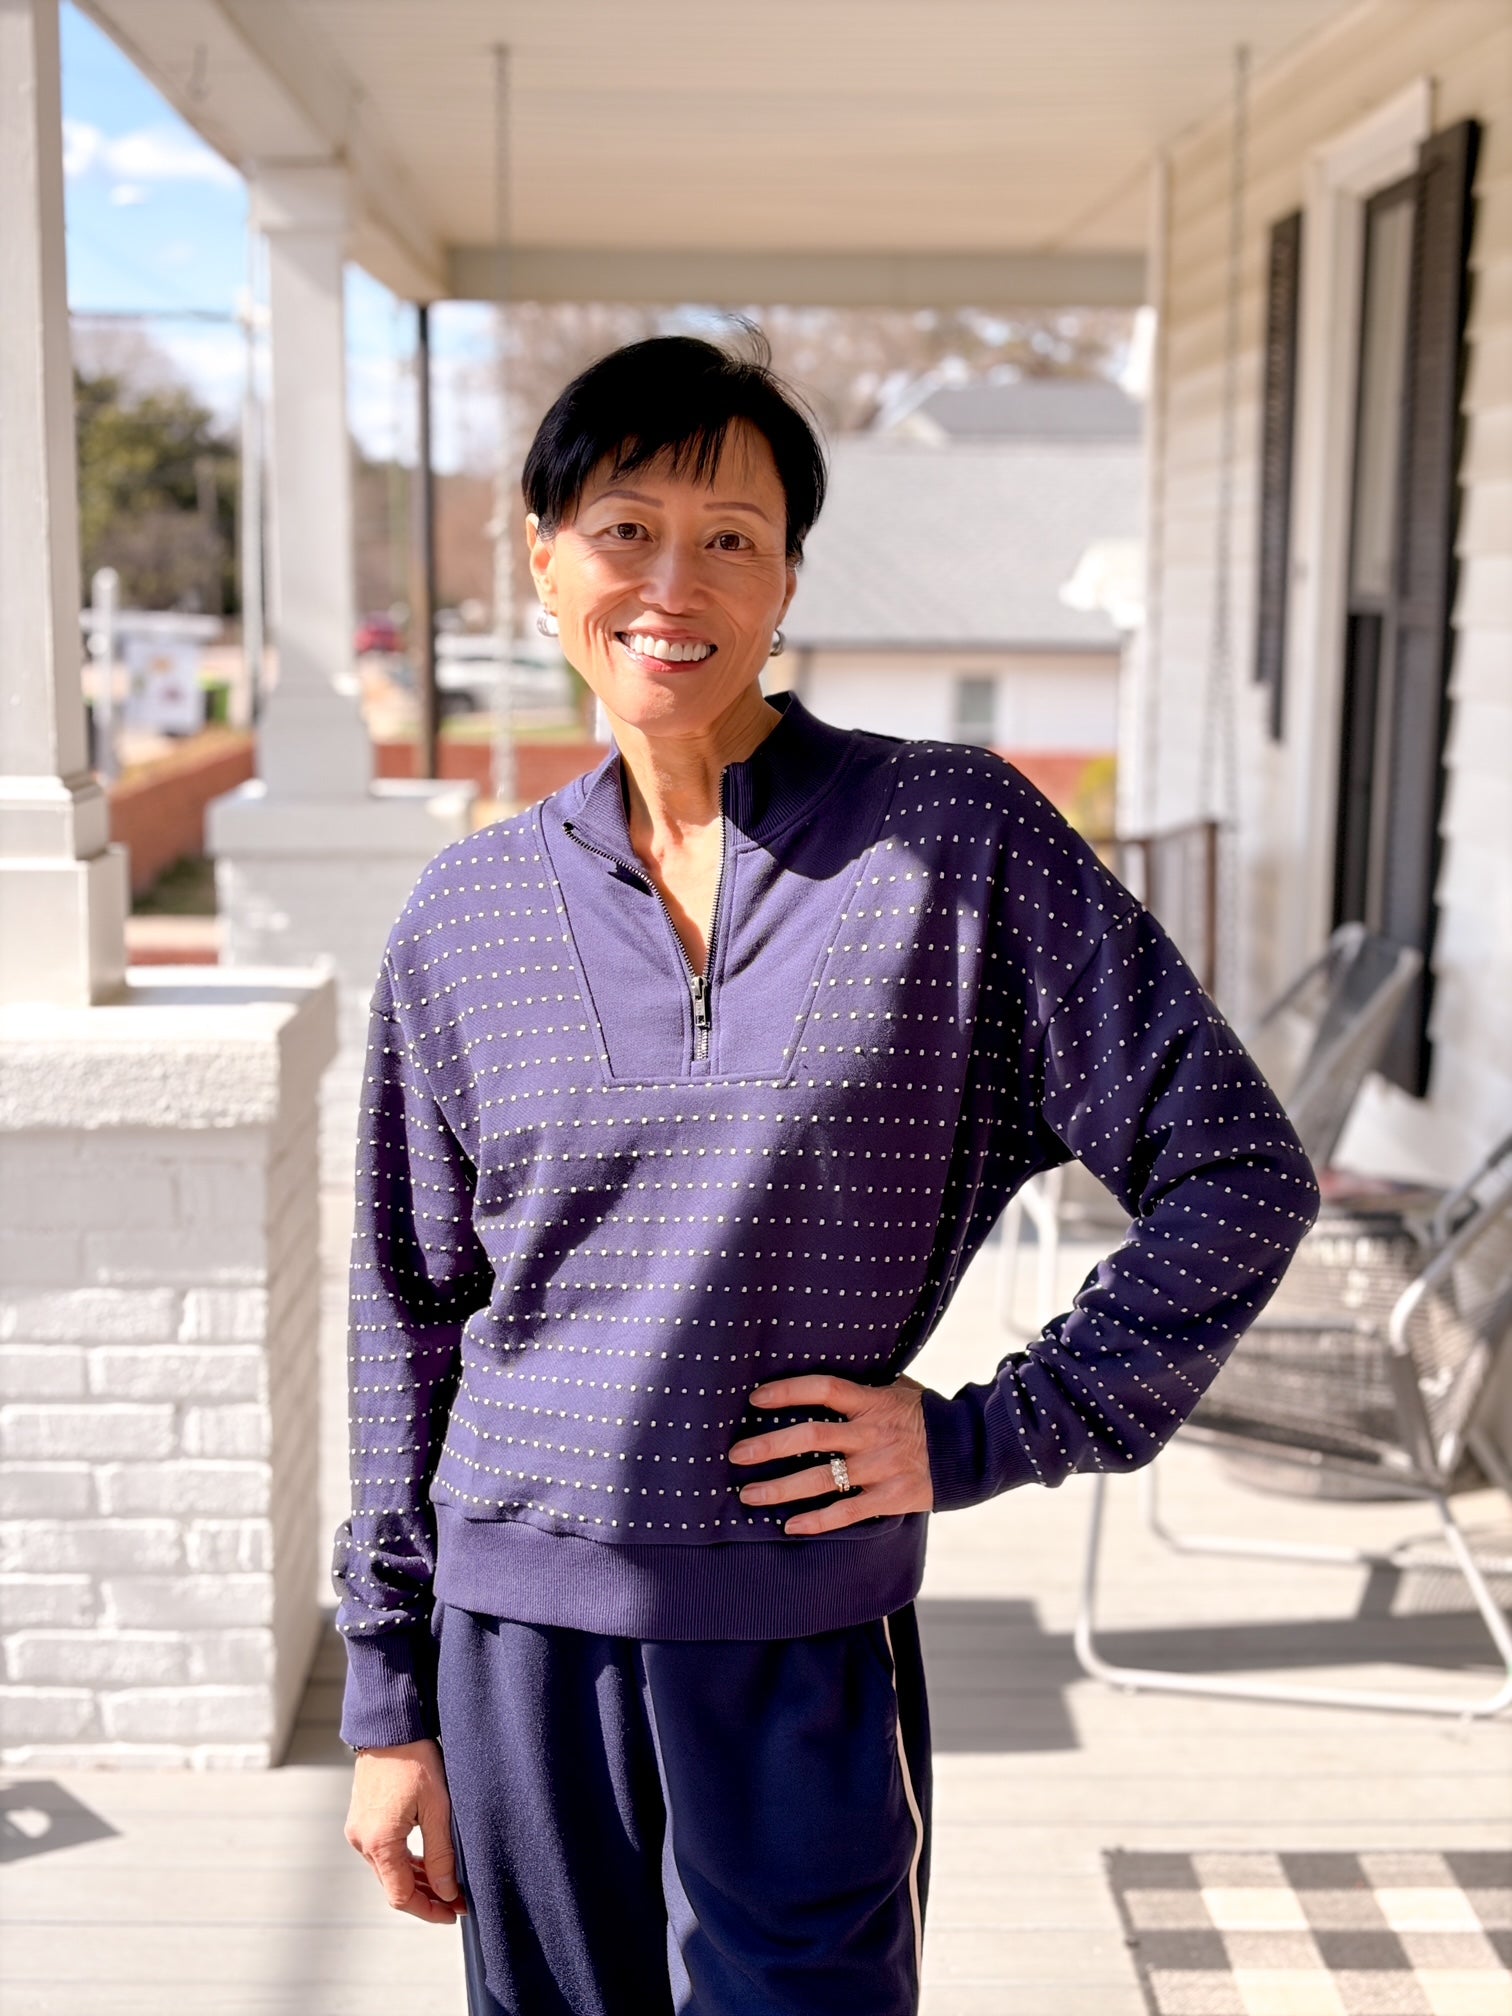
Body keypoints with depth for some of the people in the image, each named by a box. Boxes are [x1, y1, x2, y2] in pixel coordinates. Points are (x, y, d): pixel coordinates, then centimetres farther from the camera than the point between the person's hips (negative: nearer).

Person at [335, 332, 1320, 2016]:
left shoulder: (958, 840, -6)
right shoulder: (468, 916, 3)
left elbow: (1238, 1172, -4)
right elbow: (412, 1316, 8)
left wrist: (987, 1435, -9)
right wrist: (389, 1702, 9)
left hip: (805, 1638, -2)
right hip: (519, 1625, 3)